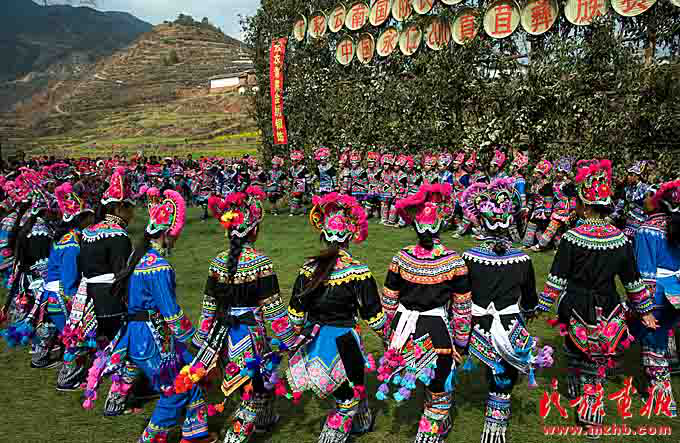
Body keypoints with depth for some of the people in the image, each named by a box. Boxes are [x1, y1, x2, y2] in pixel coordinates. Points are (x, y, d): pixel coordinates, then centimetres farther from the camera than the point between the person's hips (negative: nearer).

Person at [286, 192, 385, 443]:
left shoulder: (309, 268, -6)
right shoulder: (358, 272, -17)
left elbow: (295, 312, 1)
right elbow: (373, 315, -9)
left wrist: (299, 333, 19)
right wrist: (388, 337, 8)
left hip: (314, 341, 5)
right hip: (343, 342, -5)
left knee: (345, 390, 29)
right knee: (350, 398, 15)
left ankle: (362, 423, 51)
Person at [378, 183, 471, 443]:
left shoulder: (401, 258, -8)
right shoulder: (454, 262, -12)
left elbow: (389, 302, 0)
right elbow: (462, 309, -6)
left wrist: (387, 336, 14)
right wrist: (461, 343, 6)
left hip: (403, 328, 3)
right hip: (438, 331, -2)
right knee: (439, 385, 17)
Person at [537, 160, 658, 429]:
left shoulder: (571, 238, -16)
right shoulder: (620, 239, -6)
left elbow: (557, 278, -14)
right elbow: (633, 280, 3)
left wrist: (541, 306, -6)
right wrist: (644, 311, 15)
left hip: (575, 308, -2)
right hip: (607, 310, 2)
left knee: (574, 351, 22)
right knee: (599, 360, 13)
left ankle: (575, 388, 42)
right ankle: (591, 406, 15)